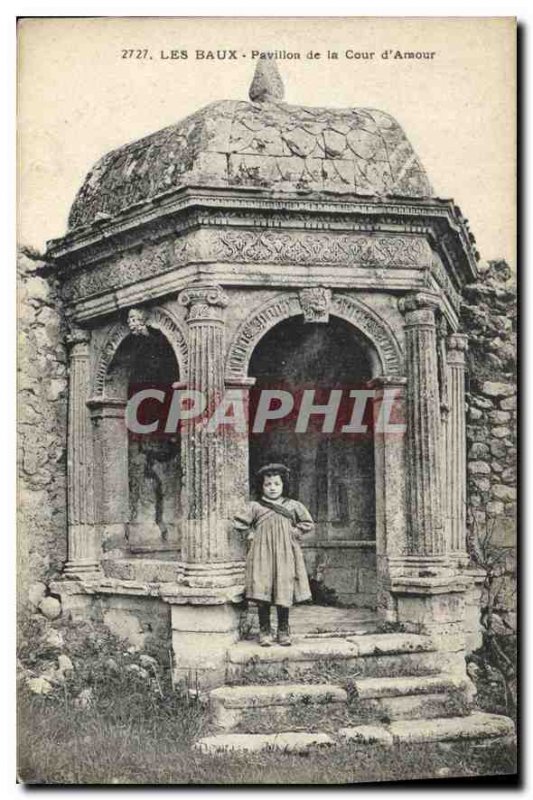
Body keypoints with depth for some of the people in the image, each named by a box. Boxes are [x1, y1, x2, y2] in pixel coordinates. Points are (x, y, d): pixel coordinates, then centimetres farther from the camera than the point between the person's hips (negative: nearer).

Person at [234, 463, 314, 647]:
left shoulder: (293, 506, 8)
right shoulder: (255, 507, 5)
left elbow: (308, 523, 15)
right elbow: (239, 522, 10)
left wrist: (294, 533, 3)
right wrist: (251, 535, 1)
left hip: (285, 555, 1)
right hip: (261, 554, -1)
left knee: (284, 593, 2)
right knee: (262, 593, -5)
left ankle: (283, 631, 14)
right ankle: (264, 631, 6)